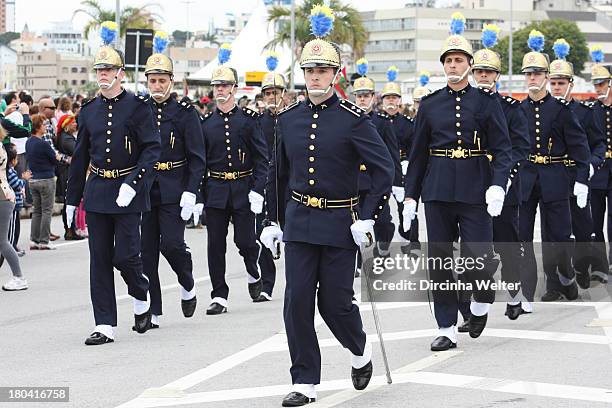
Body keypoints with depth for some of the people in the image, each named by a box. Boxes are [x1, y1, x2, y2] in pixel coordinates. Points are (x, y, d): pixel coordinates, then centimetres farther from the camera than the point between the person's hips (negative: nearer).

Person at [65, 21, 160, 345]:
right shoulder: (89, 110, 9)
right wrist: (72, 198, 14)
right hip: (96, 191, 5)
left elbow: (152, 149, -10)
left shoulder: (138, 107, -5)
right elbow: (80, 157, 14)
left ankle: (141, 298, 24)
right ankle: (104, 326, 6)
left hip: (127, 191, -4)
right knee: (100, 259, 3)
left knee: (125, 255, -7)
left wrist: (133, 184, -21)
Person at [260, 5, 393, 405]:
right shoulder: (289, 118, 6)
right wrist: (273, 221, 15)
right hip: (299, 222, 4)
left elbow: (385, 170, -9)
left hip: (339, 223, -3)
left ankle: (360, 350, 32)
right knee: (297, 303, -2)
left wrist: (367, 219, -14)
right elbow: (279, 173, 16)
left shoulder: (354, 119, -8)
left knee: (335, 301, 1)